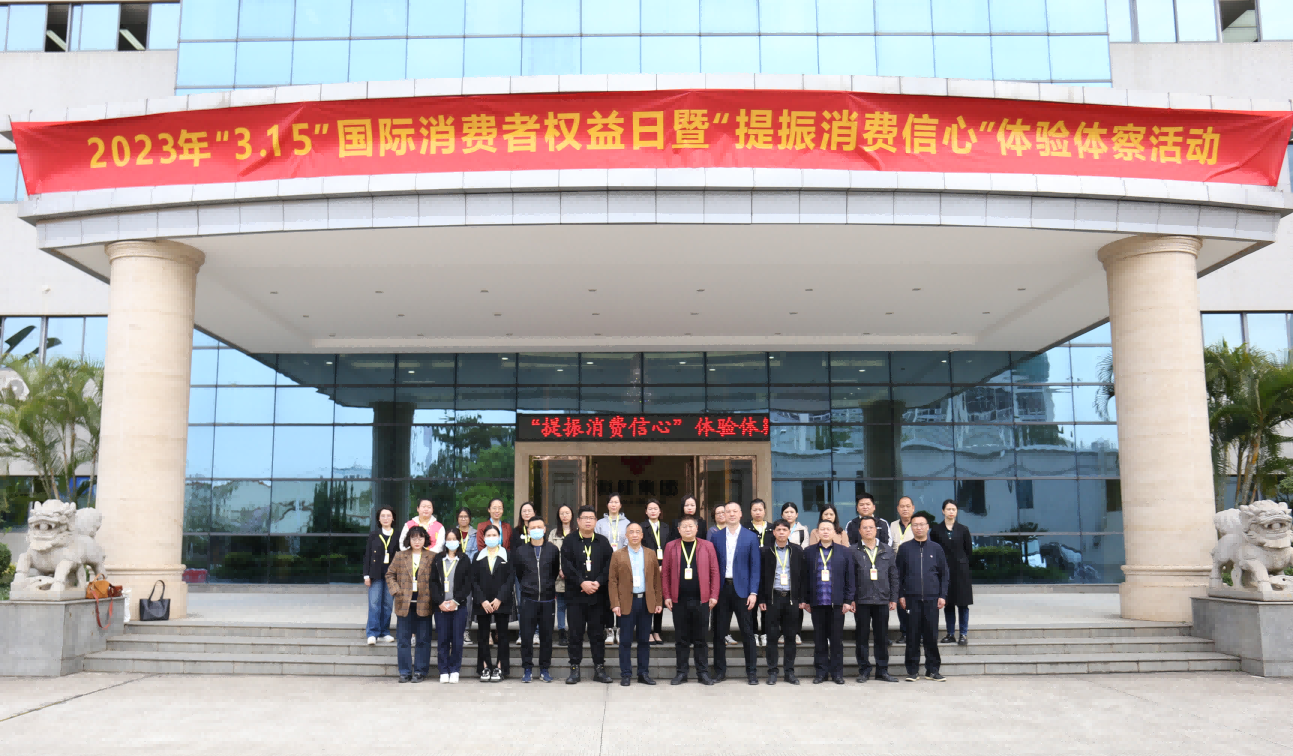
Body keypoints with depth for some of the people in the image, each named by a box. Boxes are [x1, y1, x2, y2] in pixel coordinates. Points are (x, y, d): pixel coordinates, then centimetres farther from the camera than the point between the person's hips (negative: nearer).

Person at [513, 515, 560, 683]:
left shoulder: (553, 550, 4)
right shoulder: (520, 552, 4)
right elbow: (517, 574, 13)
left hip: (548, 600, 0)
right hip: (528, 600, 0)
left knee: (546, 636, 5)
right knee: (526, 636, 0)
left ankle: (544, 669, 15)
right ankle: (527, 669, 10)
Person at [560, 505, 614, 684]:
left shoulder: (603, 542, 9)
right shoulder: (569, 542, 4)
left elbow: (609, 565, 1)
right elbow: (567, 566, -7)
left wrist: (598, 582, -13)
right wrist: (582, 583, -16)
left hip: (597, 596, 1)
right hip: (575, 596, -1)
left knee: (598, 633, 5)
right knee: (576, 634, 3)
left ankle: (599, 668, 12)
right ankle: (574, 669, 10)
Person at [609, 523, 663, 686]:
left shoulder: (651, 554, 9)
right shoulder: (618, 555, 2)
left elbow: (656, 579, 8)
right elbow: (613, 582, -1)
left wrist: (658, 602, 3)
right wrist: (615, 604, -9)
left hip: (647, 601, 2)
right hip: (627, 602, -2)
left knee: (644, 640, 7)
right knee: (626, 641, 2)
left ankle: (643, 673, 15)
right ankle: (625, 675, 8)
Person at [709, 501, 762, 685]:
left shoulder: (751, 537, 1)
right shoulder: (716, 537, 6)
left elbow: (755, 567, 0)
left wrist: (753, 592, -8)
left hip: (742, 589, -2)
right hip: (722, 589, 2)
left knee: (747, 632, 2)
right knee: (719, 632, 6)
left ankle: (752, 672, 11)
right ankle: (720, 670, 16)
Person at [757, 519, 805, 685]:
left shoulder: (797, 551, 5)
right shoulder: (766, 551, 3)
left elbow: (802, 575, 5)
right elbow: (762, 576, 3)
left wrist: (802, 599, 0)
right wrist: (761, 599, -2)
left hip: (791, 597, 1)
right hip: (773, 597, -1)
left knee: (791, 636, 5)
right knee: (772, 635, 2)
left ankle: (790, 672, 13)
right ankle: (772, 672, 9)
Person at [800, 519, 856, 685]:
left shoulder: (844, 552, 4)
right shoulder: (809, 552, 5)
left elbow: (850, 578, 2)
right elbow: (805, 577, 5)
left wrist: (848, 600, -2)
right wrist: (805, 600, 2)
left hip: (837, 602, -1)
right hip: (817, 602, 1)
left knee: (836, 638, 5)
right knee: (819, 638, 6)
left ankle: (837, 672, 15)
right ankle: (821, 671, 15)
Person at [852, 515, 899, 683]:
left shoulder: (887, 551, 9)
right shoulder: (853, 551, 1)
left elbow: (894, 575, 10)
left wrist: (894, 598, 5)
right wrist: (850, 599, -6)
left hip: (882, 600, 2)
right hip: (861, 601, -2)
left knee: (882, 637, 7)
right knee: (862, 637, 4)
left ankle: (882, 670, 17)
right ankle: (864, 670, 13)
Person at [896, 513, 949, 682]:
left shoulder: (936, 548, 8)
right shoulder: (904, 548, 5)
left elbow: (944, 574, 10)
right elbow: (899, 574, 6)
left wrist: (942, 595, 2)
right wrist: (900, 595, 0)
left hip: (932, 598, 1)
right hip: (912, 598, -1)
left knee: (932, 635, 4)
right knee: (913, 636, 2)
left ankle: (933, 670, 13)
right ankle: (912, 670, 8)